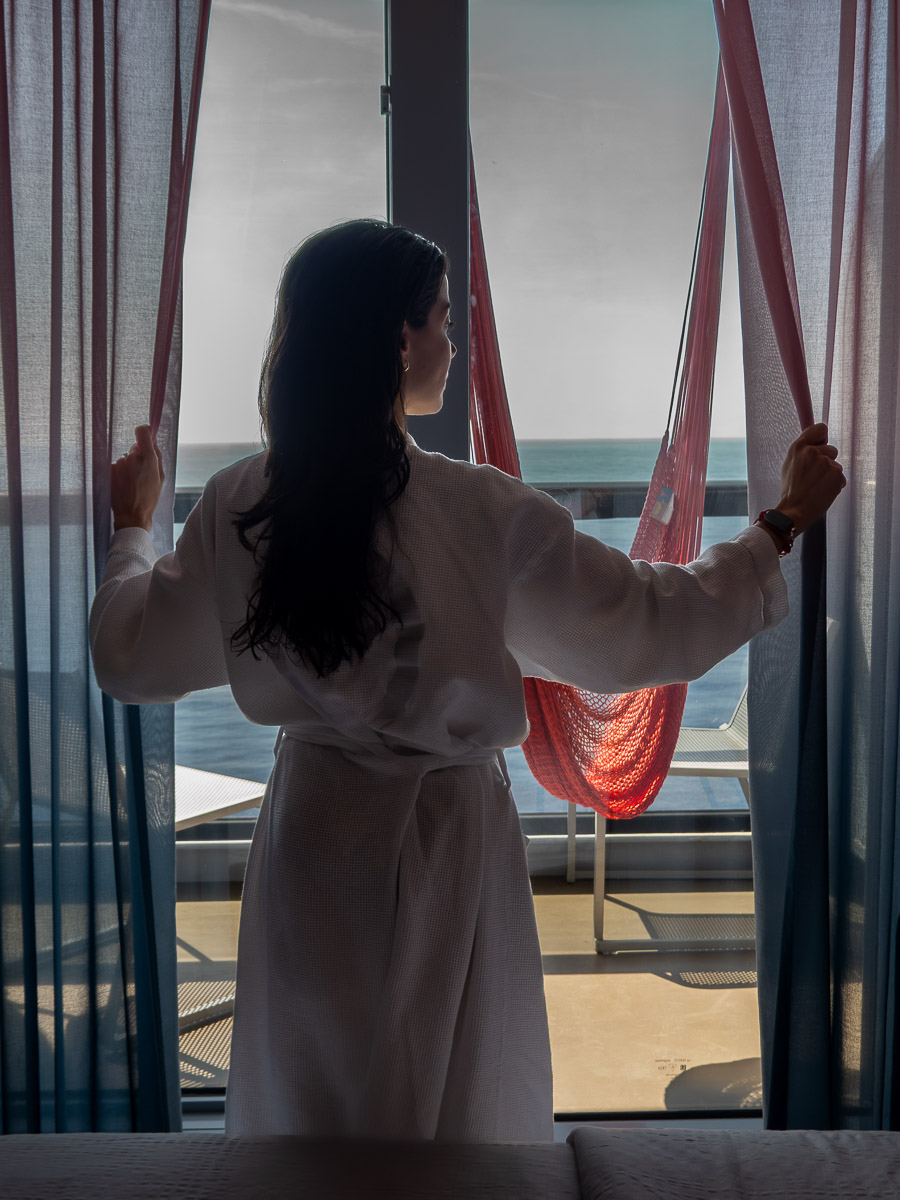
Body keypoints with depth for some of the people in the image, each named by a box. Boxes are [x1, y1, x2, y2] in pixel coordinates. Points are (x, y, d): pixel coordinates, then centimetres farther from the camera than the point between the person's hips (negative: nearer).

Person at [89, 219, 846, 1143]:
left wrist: (131, 529, 20)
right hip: (445, 837, -3)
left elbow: (129, 659, 2)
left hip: (311, 833, 4)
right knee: (452, 1098, 18)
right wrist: (784, 523, 3)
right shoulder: (483, 512, -21)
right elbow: (654, 627, -11)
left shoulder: (238, 505, -10)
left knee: (303, 1094, 22)